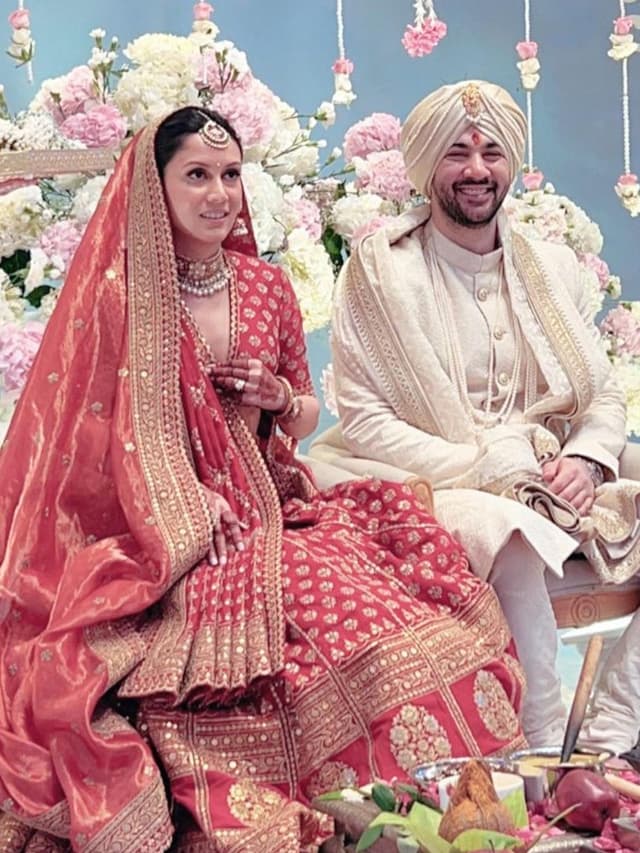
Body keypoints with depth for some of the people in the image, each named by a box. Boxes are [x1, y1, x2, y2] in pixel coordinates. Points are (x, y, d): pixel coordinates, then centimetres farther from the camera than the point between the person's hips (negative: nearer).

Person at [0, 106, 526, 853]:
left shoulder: (267, 287, 12)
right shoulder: (115, 295, -3)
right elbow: (92, 441, -5)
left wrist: (281, 400, -1)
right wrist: (191, 524, -15)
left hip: (267, 508, 5)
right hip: (163, 538, -5)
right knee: (342, 614, -30)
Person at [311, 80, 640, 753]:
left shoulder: (553, 267, 14)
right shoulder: (382, 271, -1)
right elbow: (364, 421, -8)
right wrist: (485, 465, -17)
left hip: (552, 489, 6)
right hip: (431, 490, -5)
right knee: (515, 539, -36)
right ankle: (547, 757, -23)